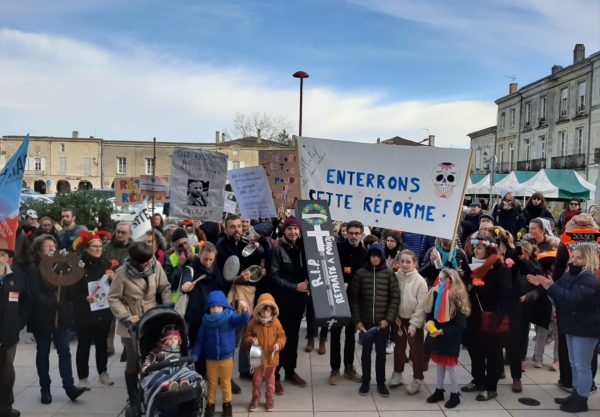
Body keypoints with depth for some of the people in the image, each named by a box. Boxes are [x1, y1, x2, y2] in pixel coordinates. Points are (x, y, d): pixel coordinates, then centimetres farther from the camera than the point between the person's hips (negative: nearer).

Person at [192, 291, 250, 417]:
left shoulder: (230, 318, -14)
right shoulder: (206, 321, -9)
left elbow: (241, 321, -34)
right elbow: (199, 340, -2)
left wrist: (244, 312, -55)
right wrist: (194, 356, -5)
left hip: (226, 358, -1)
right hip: (210, 359, 1)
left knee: (226, 383, 17)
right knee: (212, 384, 18)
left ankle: (227, 404, 34)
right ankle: (210, 405, 34)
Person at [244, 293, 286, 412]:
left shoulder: (276, 322, -10)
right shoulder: (253, 323, -11)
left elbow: (282, 336, -3)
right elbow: (246, 336, -1)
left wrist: (279, 344, -21)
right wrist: (252, 340, -22)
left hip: (271, 357, 0)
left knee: (270, 379, 17)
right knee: (257, 380, 13)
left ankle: (270, 398, 33)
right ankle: (255, 398, 32)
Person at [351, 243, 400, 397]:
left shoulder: (389, 274, -2)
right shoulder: (360, 273, -2)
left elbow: (395, 298, -3)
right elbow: (354, 298, 0)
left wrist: (388, 319, -10)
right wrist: (357, 320, -6)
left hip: (383, 322, 0)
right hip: (365, 322, 0)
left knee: (381, 353, 11)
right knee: (366, 352, 11)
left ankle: (381, 383, 25)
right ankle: (365, 381, 26)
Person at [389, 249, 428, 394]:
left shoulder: (420, 281, -16)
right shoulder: (395, 277, -8)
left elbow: (421, 305, -15)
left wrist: (414, 324, -17)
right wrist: (394, 317, -7)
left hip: (414, 319, -3)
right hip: (398, 318, 3)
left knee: (416, 349, 7)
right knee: (399, 347, 17)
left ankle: (417, 378, 21)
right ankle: (397, 374, 34)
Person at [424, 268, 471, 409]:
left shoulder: (457, 298, -21)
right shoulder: (437, 295, -1)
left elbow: (461, 325, -18)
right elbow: (431, 312, 10)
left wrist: (442, 331, -22)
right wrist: (431, 322, -11)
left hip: (451, 339, -6)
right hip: (438, 337, 6)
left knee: (450, 367, 4)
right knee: (439, 365, 16)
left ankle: (455, 395, 21)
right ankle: (439, 391, 30)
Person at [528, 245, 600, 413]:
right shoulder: (572, 274, 8)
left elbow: (572, 299, -32)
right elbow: (560, 292, 10)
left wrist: (550, 286, -36)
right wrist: (542, 284, -6)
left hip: (586, 328, -9)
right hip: (574, 325, 9)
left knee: (582, 365, 0)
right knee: (574, 363, 18)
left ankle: (582, 400, 10)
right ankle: (576, 395, 29)